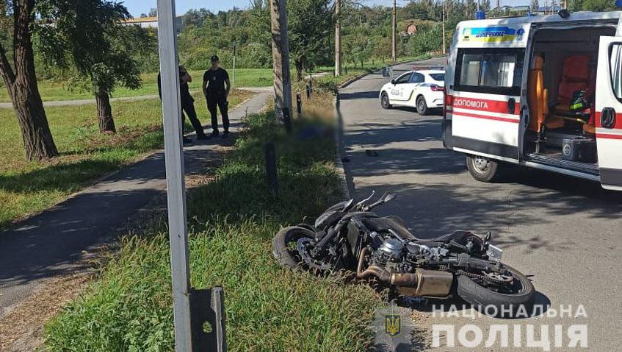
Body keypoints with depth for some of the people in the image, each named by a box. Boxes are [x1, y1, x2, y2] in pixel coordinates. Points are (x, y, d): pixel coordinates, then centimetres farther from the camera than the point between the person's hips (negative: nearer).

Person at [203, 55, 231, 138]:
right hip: (211, 96, 3)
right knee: (213, 114, 7)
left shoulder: (223, 72, 1)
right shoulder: (207, 73, 7)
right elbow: (204, 85, 13)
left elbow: (228, 84, 4)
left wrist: (226, 94, -5)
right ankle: (215, 131, 16)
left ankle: (226, 131, -1)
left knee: (224, 113, -6)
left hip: (221, 95, -3)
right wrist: (206, 95, 3)